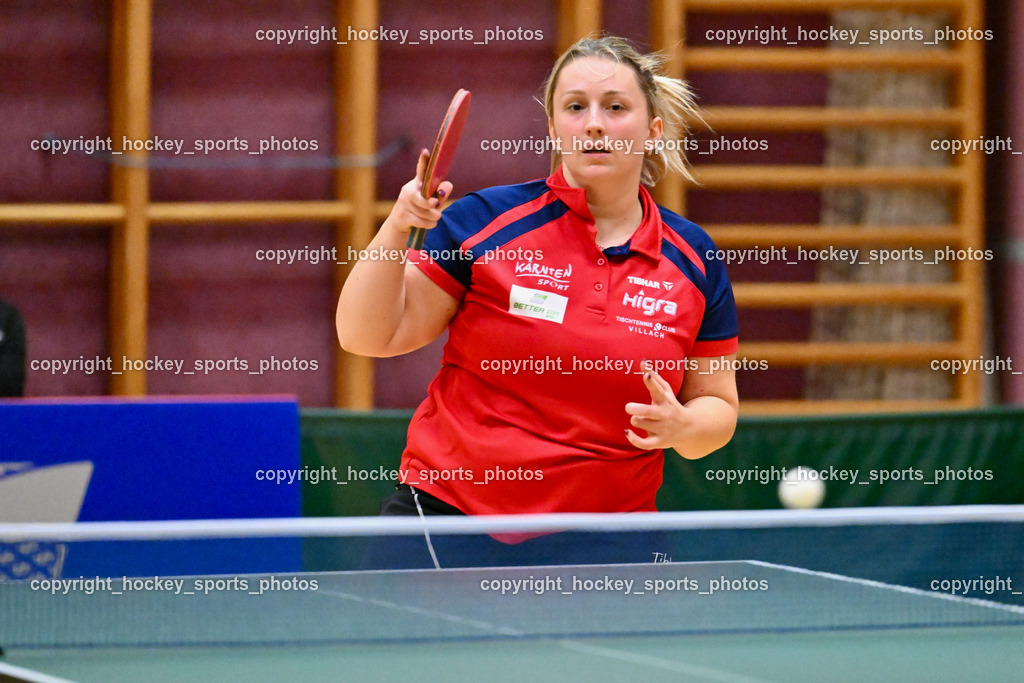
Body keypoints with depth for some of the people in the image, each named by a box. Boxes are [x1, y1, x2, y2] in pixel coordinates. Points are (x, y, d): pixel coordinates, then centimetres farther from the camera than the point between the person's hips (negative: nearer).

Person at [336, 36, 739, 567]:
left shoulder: (693, 259, 3)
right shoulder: (485, 220, -4)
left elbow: (717, 406, 10)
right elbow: (367, 337, -3)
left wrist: (682, 427, -12)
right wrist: (396, 229, -18)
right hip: (448, 510, -2)